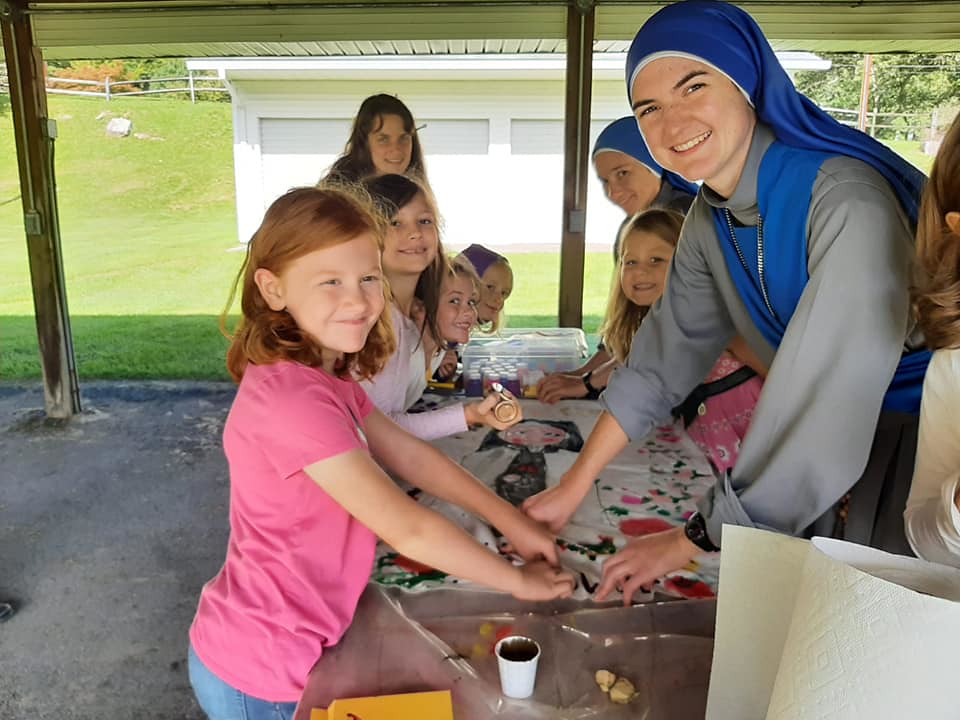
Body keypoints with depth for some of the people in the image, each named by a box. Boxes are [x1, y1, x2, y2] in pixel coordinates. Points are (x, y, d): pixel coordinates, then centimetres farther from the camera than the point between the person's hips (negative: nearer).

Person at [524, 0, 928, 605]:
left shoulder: (846, 200, -29)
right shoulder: (709, 221, -4)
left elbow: (826, 400, -31)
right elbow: (662, 361, -1)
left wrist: (692, 541, -22)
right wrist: (570, 489, -4)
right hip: (834, 444, 6)